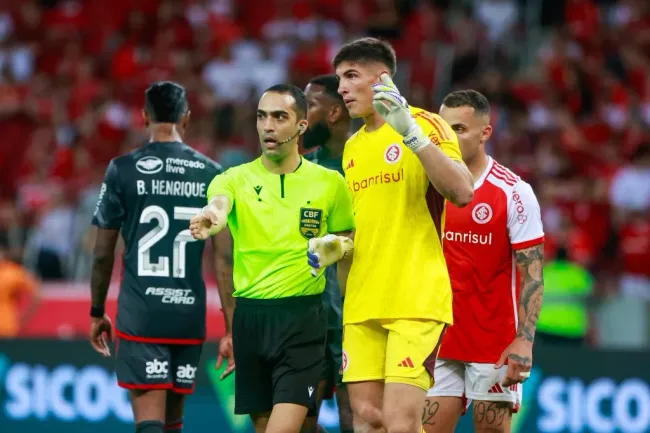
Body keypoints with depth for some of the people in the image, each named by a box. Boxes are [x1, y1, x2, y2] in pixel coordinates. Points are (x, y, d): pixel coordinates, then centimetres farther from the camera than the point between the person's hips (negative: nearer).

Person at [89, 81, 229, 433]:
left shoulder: (122, 170, -2)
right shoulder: (211, 175, 4)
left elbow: (103, 253, 1)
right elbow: (223, 257, 1)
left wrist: (97, 312, 14)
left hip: (140, 315, -3)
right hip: (190, 313, 3)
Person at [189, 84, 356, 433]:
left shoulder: (329, 182, 3)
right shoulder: (235, 178, 1)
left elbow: (349, 239, 17)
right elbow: (218, 204, -22)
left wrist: (338, 248, -8)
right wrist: (209, 217, -47)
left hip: (303, 316, -2)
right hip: (250, 316, 2)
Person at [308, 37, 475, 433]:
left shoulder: (427, 126, -4)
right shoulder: (353, 147, 18)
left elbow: (462, 192, -20)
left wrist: (410, 132, -26)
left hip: (417, 300, -7)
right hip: (363, 306, 7)